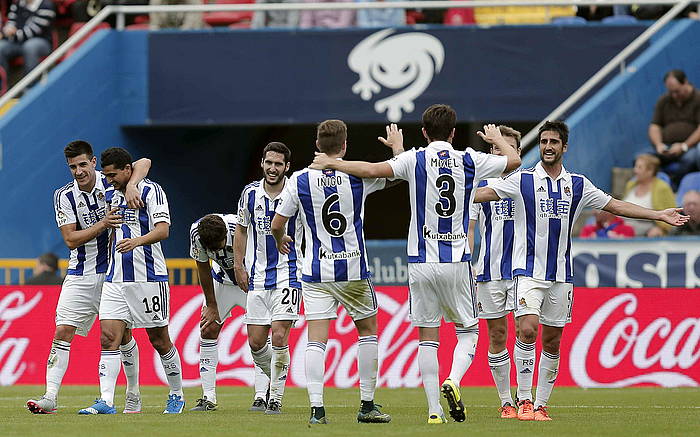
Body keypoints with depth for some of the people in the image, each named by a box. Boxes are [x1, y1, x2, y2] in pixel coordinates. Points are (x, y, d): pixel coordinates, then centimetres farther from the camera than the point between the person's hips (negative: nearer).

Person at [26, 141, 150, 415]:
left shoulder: (111, 183, -4)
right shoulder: (64, 196, -3)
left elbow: (143, 163, -13)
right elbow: (71, 239, -8)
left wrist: (130, 186, -30)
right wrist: (102, 224, -20)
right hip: (80, 276, 1)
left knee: (122, 335, 5)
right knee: (62, 332, -11)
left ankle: (133, 396, 20)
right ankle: (50, 397, -15)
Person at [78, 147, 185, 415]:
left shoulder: (150, 191, -6)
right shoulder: (111, 196, 15)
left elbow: (163, 230, -18)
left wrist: (137, 241, -33)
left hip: (148, 278, -6)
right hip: (115, 279, 6)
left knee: (159, 340, 3)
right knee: (108, 338, -8)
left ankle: (176, 395, 20)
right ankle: (106, 401, -13)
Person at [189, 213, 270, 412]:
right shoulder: (196, 232, -25)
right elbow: (204, 269, -9)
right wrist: (211, 306, -5)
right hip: (222, 278, 3)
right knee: (208, 330, -5)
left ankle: (262, 396, -15)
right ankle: (208, 398, 0)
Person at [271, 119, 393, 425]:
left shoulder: (300, 180, -4)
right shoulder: (358, 176, -5)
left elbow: (277, 225, 1)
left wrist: (281, 242, 24)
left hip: (316, 273, 0)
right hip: (354, 271, 0)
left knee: (316, 339, -2)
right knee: (368, 331, 16)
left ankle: (316, 408, -13)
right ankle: (367, 406, 16)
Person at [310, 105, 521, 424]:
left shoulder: (414, 159, -5)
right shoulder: (469, 161, 1)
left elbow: (372, 170, -16)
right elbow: (514, 160, 16)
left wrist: (331, 163, -1)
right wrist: (497, 139, 37)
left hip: (421, 263, 0)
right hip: (457, 262, 0)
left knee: (427, 338, 5)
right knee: (468, 331, 13)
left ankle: (435, 409, -1)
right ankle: (453, 381, -14)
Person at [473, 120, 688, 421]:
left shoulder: (578, 185, 9)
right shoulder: (522, 180, 1)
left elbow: (616, 206, 16)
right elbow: (484, 193, -5)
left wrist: (660, 215, 14)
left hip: (561, 275, 3)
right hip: (529, 271, -3)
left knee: (552, 343, 4)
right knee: (527, 330, -20)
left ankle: (540, 405, 13)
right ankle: (524, 400, -13)